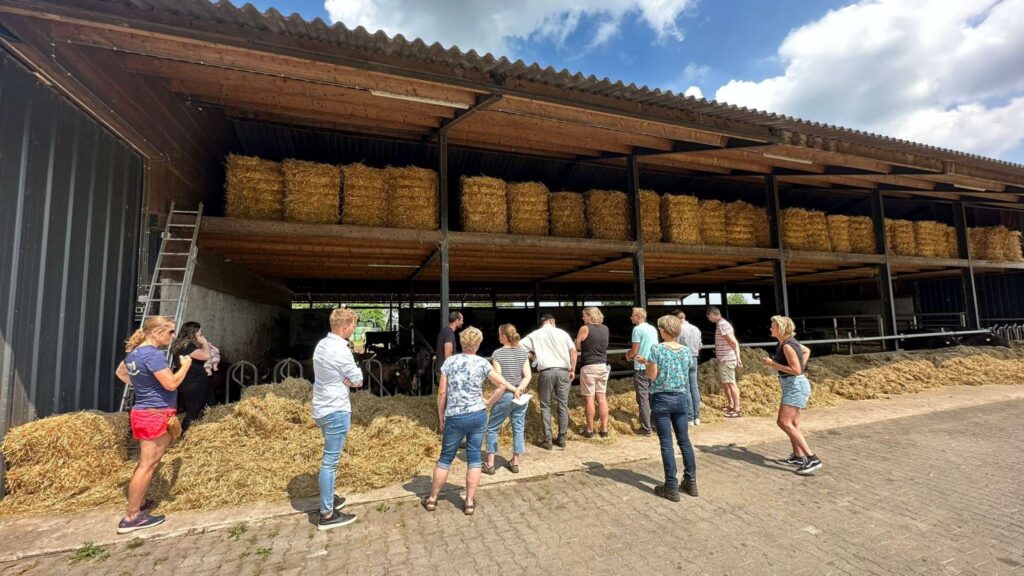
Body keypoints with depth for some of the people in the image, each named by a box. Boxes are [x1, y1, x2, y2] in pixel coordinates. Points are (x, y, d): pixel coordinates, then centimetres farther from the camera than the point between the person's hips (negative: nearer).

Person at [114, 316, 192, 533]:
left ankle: (138, 504, 30)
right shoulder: (154, 355, -21)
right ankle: (131, 517, 2)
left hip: (144, 413, 10)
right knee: (147, 465, -3)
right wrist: (185, 365, -10)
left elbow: (120, 372, 28)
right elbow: (171, 384, -23)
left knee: (146, 463, 20)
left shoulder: (134, 353, 9)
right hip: (156, 415, -10)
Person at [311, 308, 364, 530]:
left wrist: (345, 379, -5)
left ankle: (328, 500, 35)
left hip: (322, 408, 10)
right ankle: (327, 515, 8)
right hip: (336, 411, -10)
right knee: (330, 461, -1)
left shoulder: (322, 345, 6)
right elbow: (358, 380, -14)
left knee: (330, 458, 22)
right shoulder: (341, 350, -23)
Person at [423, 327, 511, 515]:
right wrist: (488, 403, 5)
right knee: (474, 458, 12)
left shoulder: (450, 361, -2)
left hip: (454, 417, 0)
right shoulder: (482, 363, -3)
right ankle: (469, 502, 19)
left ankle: (432, 499, 27)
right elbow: (503, 385, -5)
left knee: (445, 458, 15)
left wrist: (441, 417, 9)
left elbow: (442, 392, -1)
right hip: (478, 415, 0)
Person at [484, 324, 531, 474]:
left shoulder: (497, 353, -9)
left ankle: (490, 464, 14)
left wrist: (513, 389, -10)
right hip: (520, 396, 4)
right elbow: (527, 376, -4)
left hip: (504, 396, -4)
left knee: (492, 428, 11)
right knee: (519, 429, 14)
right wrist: (519, 389, -11)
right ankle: (515, 463, 22)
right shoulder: (523, 352, 2)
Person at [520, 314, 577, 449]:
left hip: (546, 372, -1)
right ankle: (562, 439, 17)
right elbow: (573, 351, 1)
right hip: (563, 371, 1)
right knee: (563, 405, 11)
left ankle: (548, 440, 9)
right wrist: (572, 370, 7)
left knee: (545, 406, 8)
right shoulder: (562, 333, 8)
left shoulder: (535, 334, 7)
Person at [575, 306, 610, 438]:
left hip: (588, 367, -5)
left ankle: (590, 430, 9)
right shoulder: (605, 329, 6)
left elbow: (577, 346, -4)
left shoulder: (585, 328, -10)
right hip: (603, 366, 6)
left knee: (589, 398, 3)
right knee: (602, 397, 10)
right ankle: (604, 429, 13)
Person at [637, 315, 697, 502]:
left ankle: (671, 487, 9)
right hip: (681, 398, 5)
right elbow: (686, 374, 12)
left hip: (662, 399, -4)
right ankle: (691, 482, 26)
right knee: (684, 440, 15)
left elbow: (652, 375, -11)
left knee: (666, 443, 2)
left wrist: (645, 362, 6)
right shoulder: (686, 350, 2)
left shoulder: (657, 349, -13)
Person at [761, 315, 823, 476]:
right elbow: (807, 350, 28)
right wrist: (801, 366, 20)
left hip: (795, 386, -11)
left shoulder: (788, 346, -20)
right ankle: (798, 457, 27)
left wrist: (773, 364, -18)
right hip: (792, 386, 11)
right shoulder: (788, 342, 10)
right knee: (792, 423, 17)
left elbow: (796, 370, -23)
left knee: (784, 422, -14)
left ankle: (812, 458, -12)